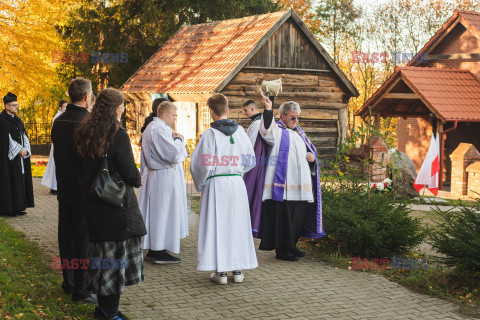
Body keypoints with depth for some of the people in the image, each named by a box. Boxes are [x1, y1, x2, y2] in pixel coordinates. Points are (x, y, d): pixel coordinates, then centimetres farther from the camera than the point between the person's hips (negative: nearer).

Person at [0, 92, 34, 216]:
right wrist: (19, 150, -14)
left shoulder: (17, 120, 16)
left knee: (20, 181, 7)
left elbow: (24, 136, 13)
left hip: (20, 155, 8)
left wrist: (25, 150, -3)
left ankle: (17, 208, 12)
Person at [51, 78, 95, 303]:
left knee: (66, 236, 16)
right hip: (83, 190, -8)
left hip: (64, 189, 8)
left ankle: (68, 282, 28)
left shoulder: (58, 121, 5)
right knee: (83, 240, 0)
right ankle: (81, 290, 7)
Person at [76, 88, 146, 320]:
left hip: (92, 203, 7)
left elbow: (86, 166, 13)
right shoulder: (118, 135, -16)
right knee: (118, 251, 3)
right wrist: (137, 180, 7)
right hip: (116, 204, -7)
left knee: (103, 251, 15)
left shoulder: (85, 132, 6)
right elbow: (130, 172, -15)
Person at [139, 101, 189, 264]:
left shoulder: (150, 128, 16)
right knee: (164, 212, -4)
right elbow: (174, 155, -24)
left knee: (155, 212, 13)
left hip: (152, 176, 11)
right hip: (164, 179, -11)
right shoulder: (159, 130, -19)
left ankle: (152, 250, 19)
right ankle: (160, 252, 1)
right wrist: (178, 139, -8)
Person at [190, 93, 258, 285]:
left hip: (216, 184, -4)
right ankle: (238, 270, 17)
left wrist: (200, 184, 5)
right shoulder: (240, 132, 2)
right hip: (237, 184, 4)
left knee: (217, 226, 3)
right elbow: (250, 161, 9)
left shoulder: (209, 135, -11)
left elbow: (202, 165, -11)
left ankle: (220, 272, 5)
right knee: (237, 224, 11)